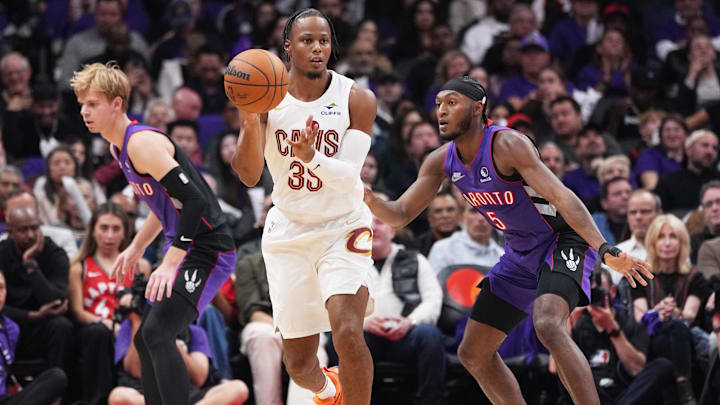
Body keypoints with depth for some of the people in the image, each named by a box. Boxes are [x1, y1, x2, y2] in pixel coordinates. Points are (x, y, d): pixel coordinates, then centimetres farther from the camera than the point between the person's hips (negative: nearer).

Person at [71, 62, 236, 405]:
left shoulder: (142, 143, -19)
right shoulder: (118, 147, 13)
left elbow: (194, 200, -26)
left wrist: (170, 264, -29)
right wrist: (136, 248, 24)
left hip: (206, 249, -11)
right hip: (183, 249, 11)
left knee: (157, 333, -23)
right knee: (146, 339, 14)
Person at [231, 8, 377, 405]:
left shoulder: (357, 99, -10)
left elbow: (348, 175, -18)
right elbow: (249, 175, -15)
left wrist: (311, 157, -39)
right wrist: (250, 122, -33)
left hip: (343, 227, -2)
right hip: (289, 233, 2)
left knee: (348, 334, -26)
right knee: (298, 363, 7)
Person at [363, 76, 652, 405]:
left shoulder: (507, 145, -24)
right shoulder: (442, 161, -1)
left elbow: (562, 198, -32)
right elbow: (401, 215, 5)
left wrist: (605, 251, -44)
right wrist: (370, 200, -19)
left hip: (564, 242, -9)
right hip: (521, 255, 9)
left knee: (548, 327, -35)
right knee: (472, 353, 8)